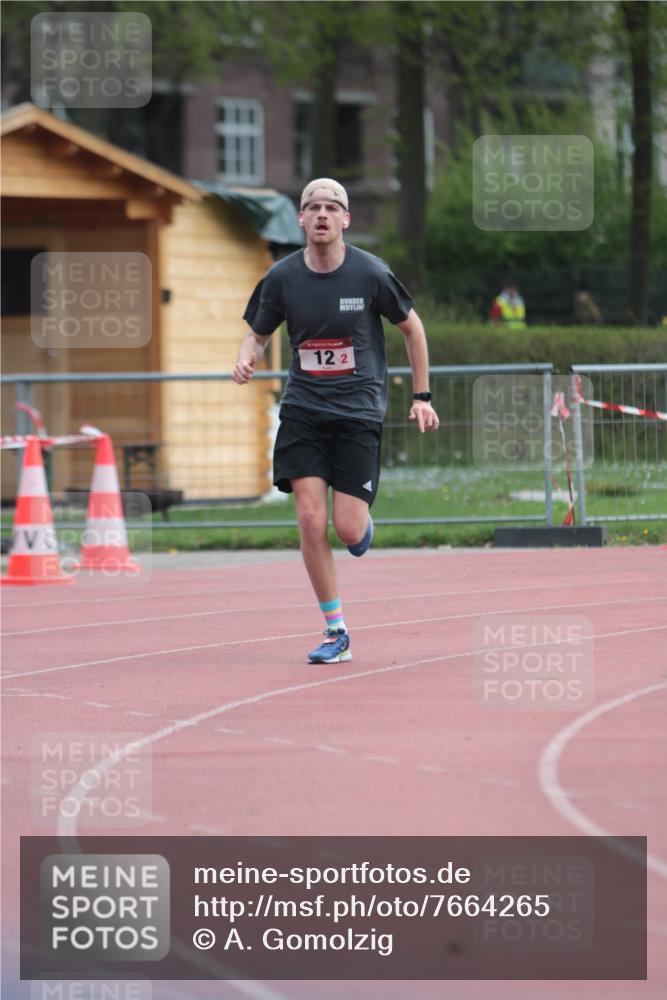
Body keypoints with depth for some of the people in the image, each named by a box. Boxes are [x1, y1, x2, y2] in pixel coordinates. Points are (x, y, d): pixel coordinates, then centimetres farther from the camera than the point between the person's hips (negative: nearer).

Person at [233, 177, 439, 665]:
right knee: (311, 519, -11)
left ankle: (364, 521, 31)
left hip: (358, 410, -2)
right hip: (303, 409, 2)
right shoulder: (282, 277, -2)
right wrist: (246, 360, -12)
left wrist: (422, 396, 7)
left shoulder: (370, 273, -7)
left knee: (348, 530, -9)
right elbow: (258, 334, 11)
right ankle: (336, 632, -1)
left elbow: (412, 327, 7)